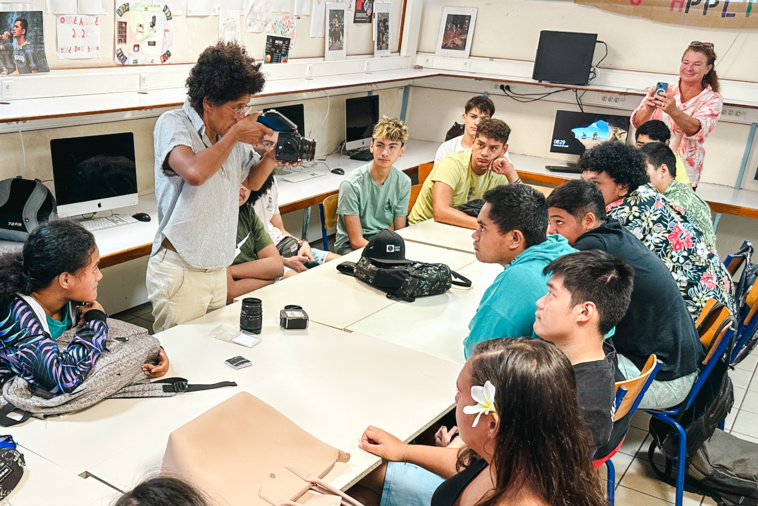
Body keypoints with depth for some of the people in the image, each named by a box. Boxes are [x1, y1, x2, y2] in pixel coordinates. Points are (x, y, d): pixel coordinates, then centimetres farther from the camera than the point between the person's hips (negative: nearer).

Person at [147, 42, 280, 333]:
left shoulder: (232, 132, 5)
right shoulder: (173, 124, -12)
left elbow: (251, 181, 22)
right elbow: (195, 172, -32)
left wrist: (272, 158, 0)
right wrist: (235, 134, -18)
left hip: (218, 270, 6)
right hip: (180, 272, -6)